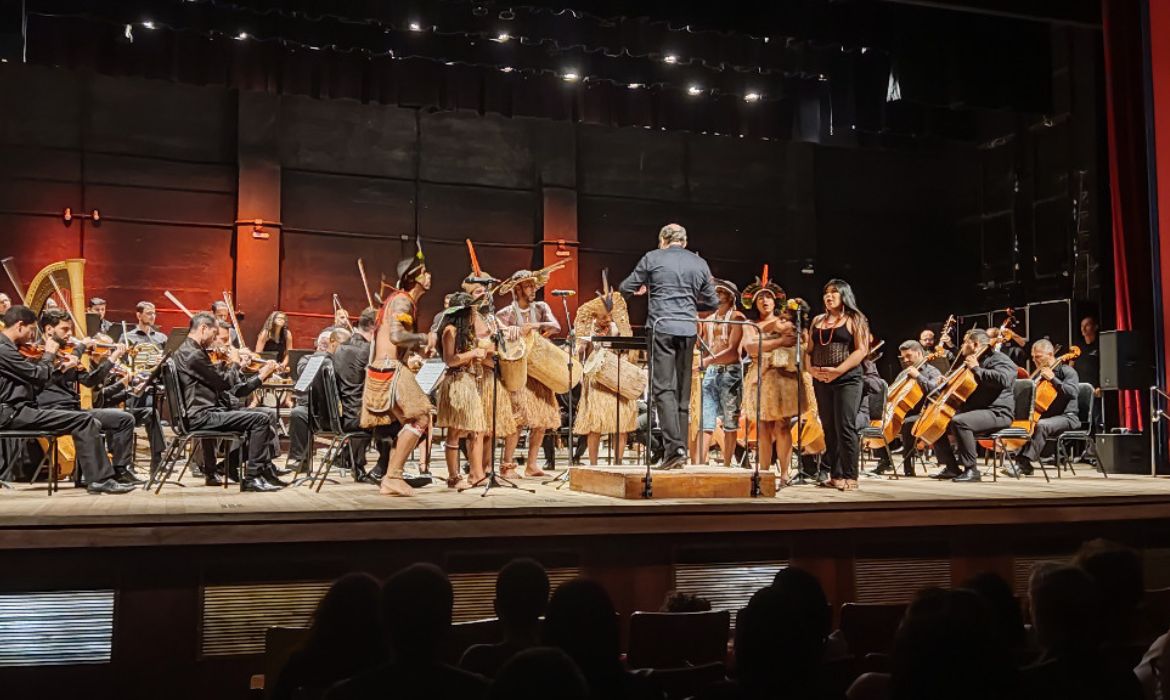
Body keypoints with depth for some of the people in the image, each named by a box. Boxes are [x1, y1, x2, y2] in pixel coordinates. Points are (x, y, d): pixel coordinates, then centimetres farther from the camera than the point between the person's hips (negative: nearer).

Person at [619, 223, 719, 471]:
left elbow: (625, 288, 9)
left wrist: (643, 289, 30)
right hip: (688, 330, 4)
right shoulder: (700, 263, 13)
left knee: (663, 388, -6)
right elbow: (713, 303, 18)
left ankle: (674, 447, -17)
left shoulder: (652, 258, 4)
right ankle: (681, 449, 11)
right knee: (682, 391, 9)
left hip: (661, 327, -3)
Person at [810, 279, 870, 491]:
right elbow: (810, 349, 15)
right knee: (829, 429, 6)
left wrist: (838, 370, -18)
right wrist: (811, 368, -6)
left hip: (846, 380, -6)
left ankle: (850, 477, -7)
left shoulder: (854, 319, 1)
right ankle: (836, 475, 11)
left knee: (845, 428, -10)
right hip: (821, 380, 6)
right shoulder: (818, 320, 17)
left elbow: (861, 350, -8)